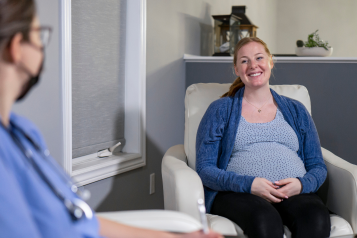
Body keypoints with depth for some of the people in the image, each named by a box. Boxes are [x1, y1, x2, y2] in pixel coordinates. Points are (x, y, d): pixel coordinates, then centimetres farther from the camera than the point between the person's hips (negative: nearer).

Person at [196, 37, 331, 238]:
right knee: (265, 220, -38)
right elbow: (205, 169, 4)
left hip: (294, 193, 3)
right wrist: (248, 184, -13)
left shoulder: (295, 110, 22)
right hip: (238, 193, -2)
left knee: (317, 218, -33)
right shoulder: (220, 110, 14)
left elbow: (318, 166, 17)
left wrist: (302, 184, -7)